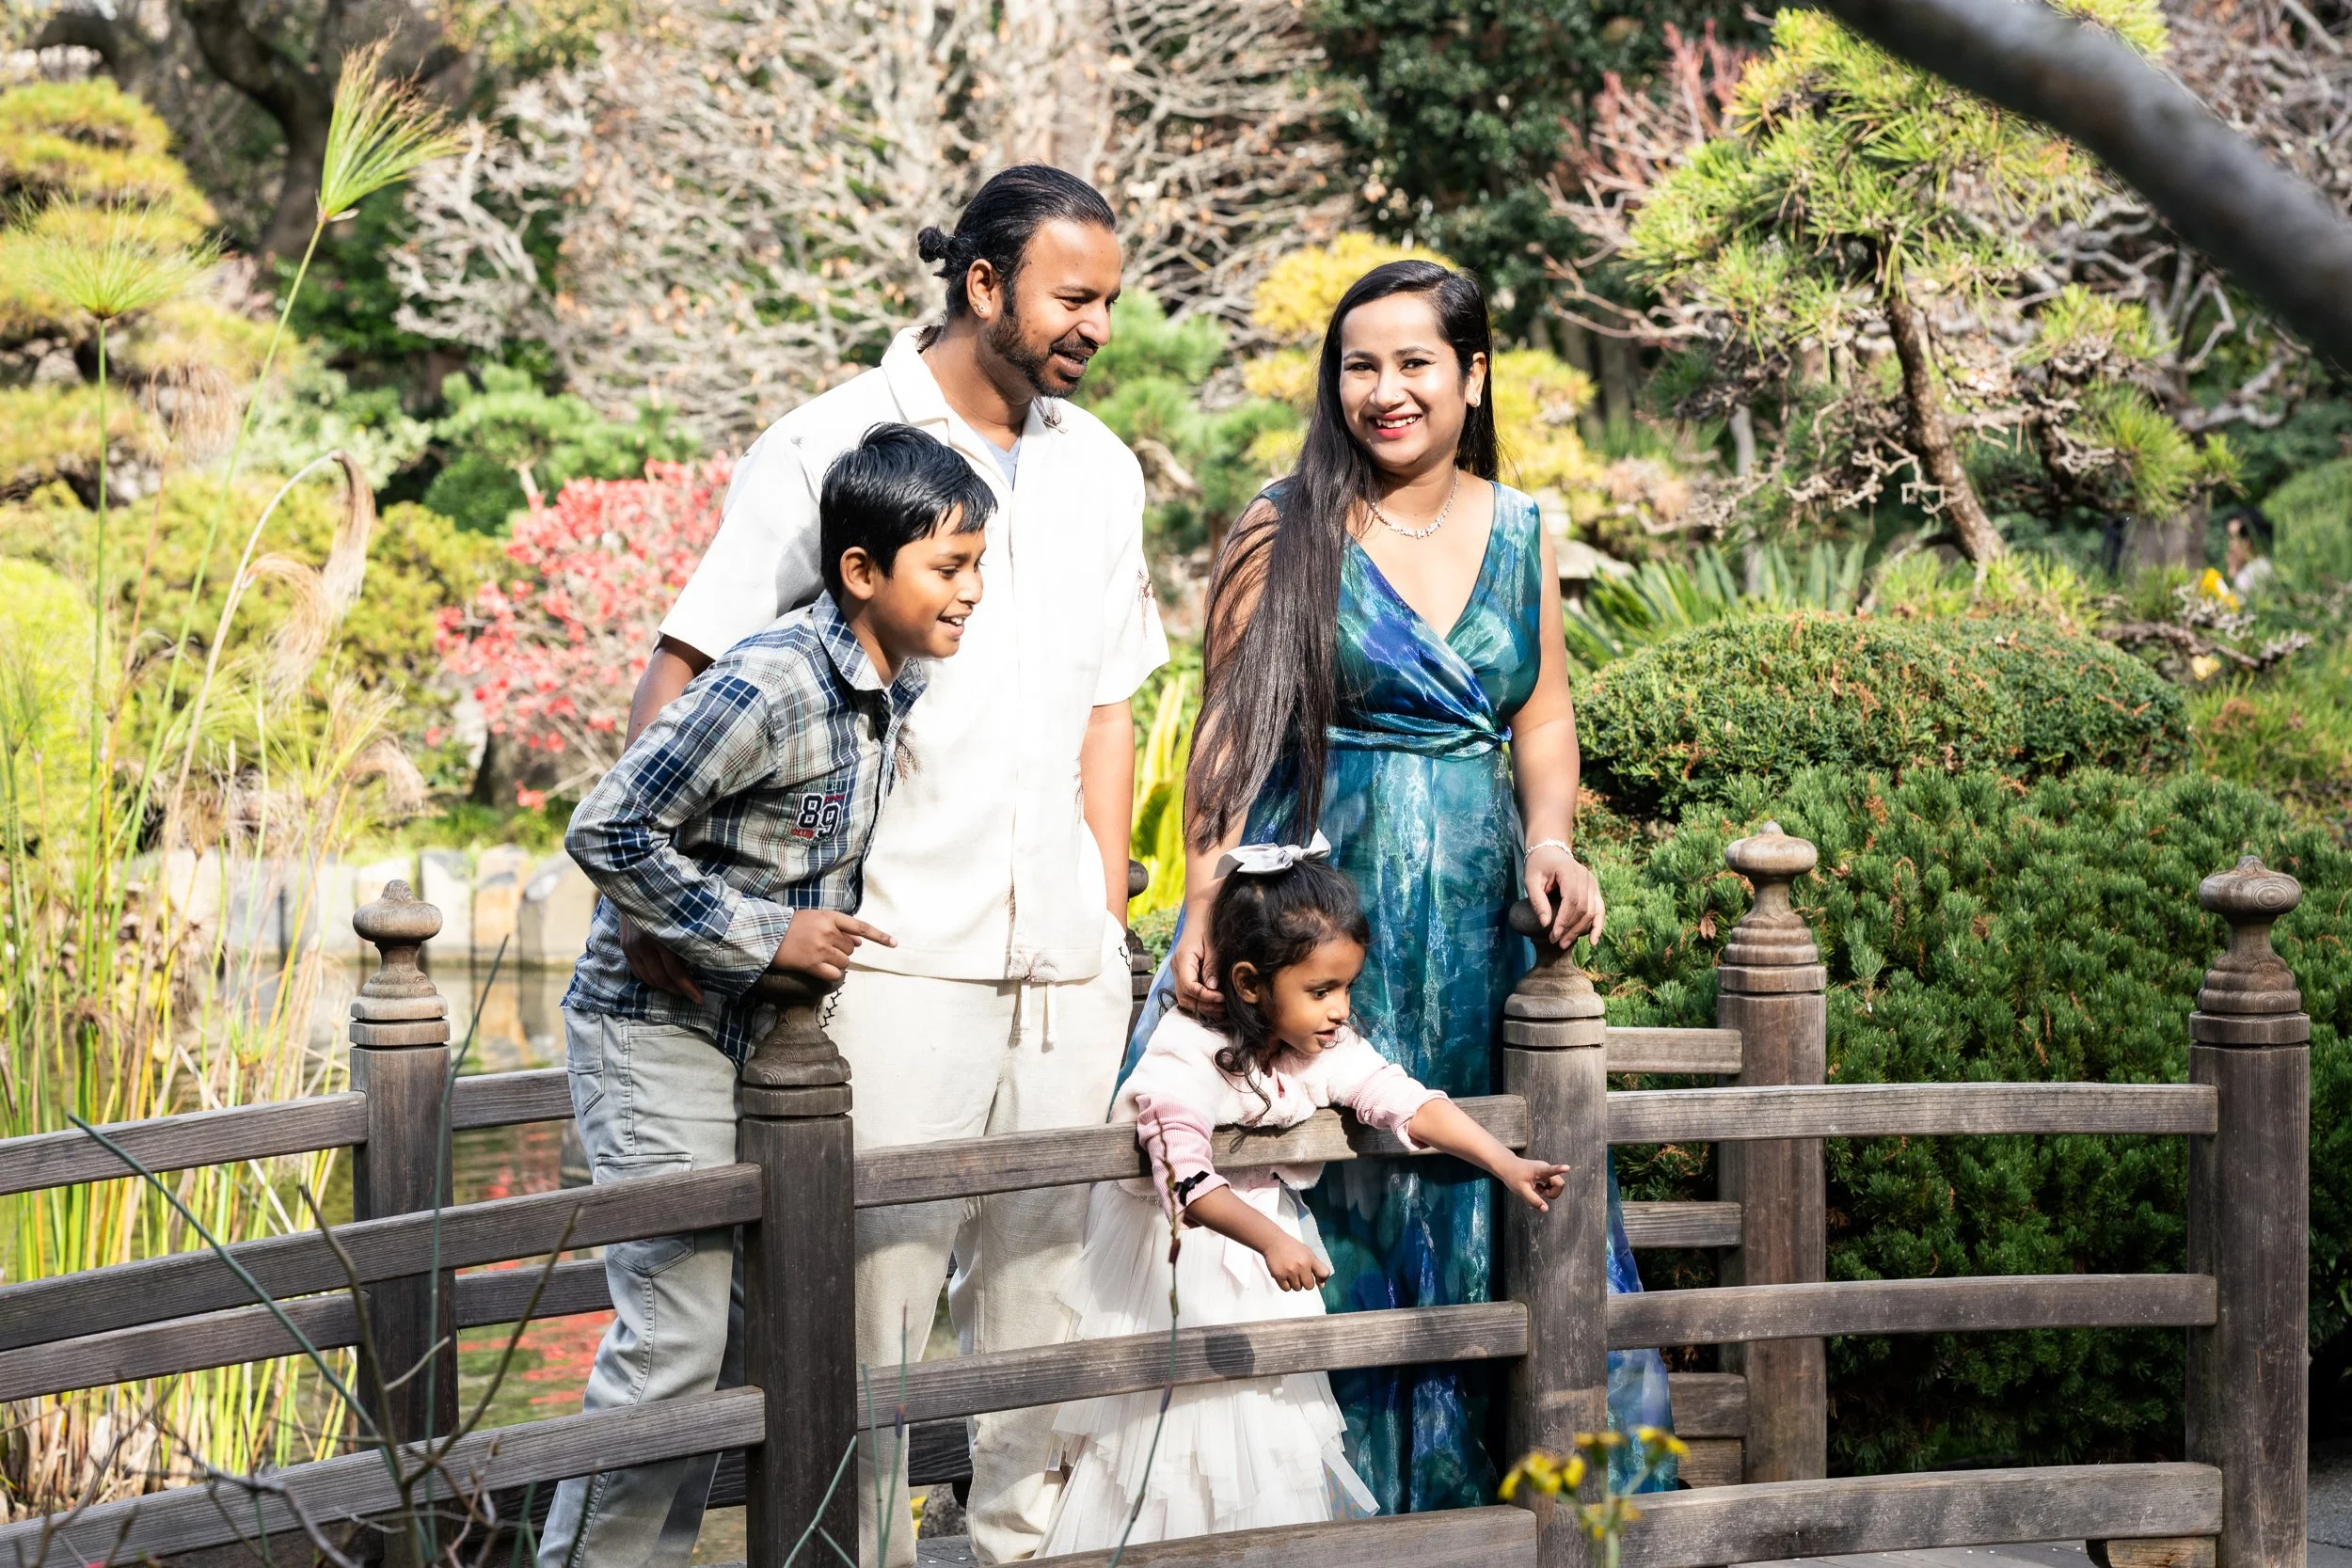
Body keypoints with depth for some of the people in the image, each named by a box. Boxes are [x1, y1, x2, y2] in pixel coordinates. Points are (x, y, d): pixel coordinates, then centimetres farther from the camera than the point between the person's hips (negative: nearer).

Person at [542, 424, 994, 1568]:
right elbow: (607, 833, -24)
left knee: (741, 1328, 12)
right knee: (673, 1334, -10)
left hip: (755, 1034, 9)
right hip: (657, 1033, -9)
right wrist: (767, 937, -23)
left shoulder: (899, 680, 1)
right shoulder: (768, 688, -25)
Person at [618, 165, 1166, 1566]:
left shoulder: (1100, 469, 14)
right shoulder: (834, 446, -3)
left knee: (1045, 1285, 9)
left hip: (1064, 966, 5)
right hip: (897, 961, -5)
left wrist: (1111, 924, 15)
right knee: (874, 1291, -6)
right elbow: (687, 671, -6)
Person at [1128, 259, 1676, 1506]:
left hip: (1476, 922, 3)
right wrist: (1204, 908, -13)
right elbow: (1227, 732, -3)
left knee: (1486, 1202, 4)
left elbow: (1544, 721, 13)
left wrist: (1550, 840, -7)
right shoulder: (1282, 533, -2)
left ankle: (1468, 1486, 16)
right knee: (1327, 1207, -1)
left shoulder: (1520, 532, 9)